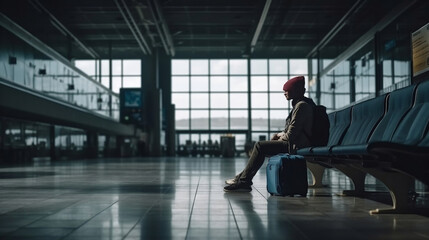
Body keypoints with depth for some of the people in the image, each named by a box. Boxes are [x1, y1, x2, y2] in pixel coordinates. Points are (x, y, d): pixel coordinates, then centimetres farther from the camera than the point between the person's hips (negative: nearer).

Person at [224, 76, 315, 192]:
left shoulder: (301, 106, -16)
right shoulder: (300, 104, 17)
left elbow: (291, 135, -21)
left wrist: (280, 139, -3)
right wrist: (280, 134, 9)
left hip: (296, 145, -11)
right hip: (294, 142, 11)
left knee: (260, 146, -15)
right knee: (261, 146, 13)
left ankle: (244, 181, -11)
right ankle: (242, 177, 9)